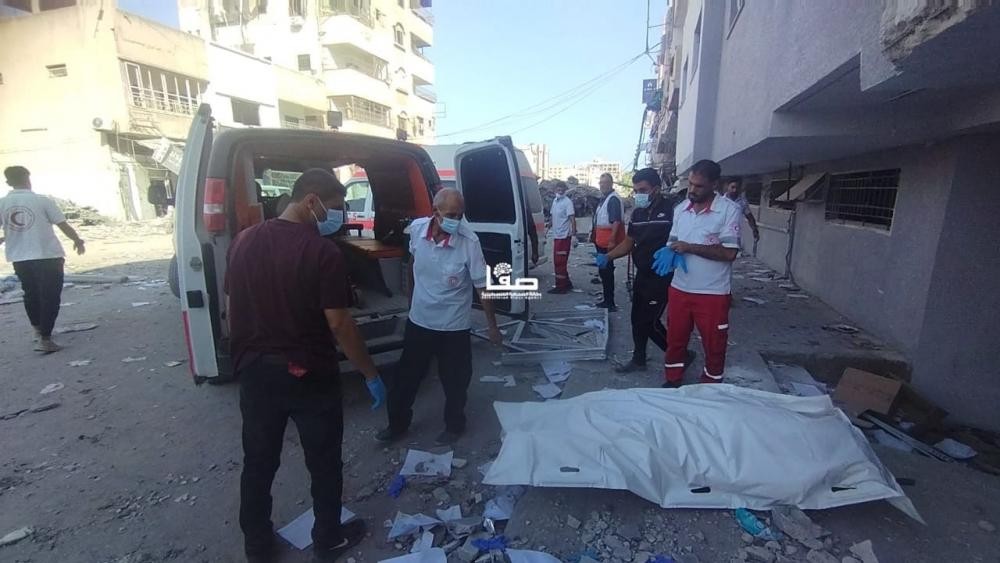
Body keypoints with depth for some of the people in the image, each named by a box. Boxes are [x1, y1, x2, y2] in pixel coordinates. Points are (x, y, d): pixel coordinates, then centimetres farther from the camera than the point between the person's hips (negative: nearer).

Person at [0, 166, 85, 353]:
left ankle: (38, 330, 36)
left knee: (31, 294, 22)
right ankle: (44, 339, -3)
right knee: (50, 297, 0)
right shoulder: (42, 200, -8)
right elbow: (63, 226, -6)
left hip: (19, 258, 5)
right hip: (48, 256, -4)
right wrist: (77, 240, 13)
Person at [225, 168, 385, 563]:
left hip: (255, 372, 6)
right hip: (309, 375, -5)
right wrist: (371, 375, -9)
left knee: (258, 463, 21)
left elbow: (231, 309, 9)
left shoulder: (243, 242, 2)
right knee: (324, 464, 15)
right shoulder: (322, 252, -18)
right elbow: (339, 324, -18)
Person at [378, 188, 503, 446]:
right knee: (406, 376, 18)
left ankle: (454, 425, 39)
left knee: (454, 381, 13)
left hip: (453, 326, -3)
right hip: (418, 320, 4)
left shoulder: (469, 241, -22)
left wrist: (492, 325, -10)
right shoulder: (417, 228, -10)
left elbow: (482, 285, -15)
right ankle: (398, 423, 42)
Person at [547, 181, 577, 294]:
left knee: (560, 262, -7)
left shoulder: (567, 202, -12)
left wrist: (574, 235, -22)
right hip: (556, 236, 9)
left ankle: (561, 286, 1)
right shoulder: (555, 201, 12)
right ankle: (566, 283, 26)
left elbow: (572, 219, -16)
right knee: (557, 262, 14)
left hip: (564, 236, -9)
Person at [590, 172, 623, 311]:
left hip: (608, 240, -10)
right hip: (601, 240, 10)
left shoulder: (614, 199, -14)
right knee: (603, 269, 15)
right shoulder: (604, 198, 17)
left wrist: (612, 240, -27)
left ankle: (610, 302, 1)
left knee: (607, 270, -7)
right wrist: (594, 232, 23)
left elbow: (616, 221, -22)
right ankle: (607, 300, 26)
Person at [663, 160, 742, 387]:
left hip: (713, 293, -4)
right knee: (675, 340, 16)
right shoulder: (680, 208, 6)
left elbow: (729, 253, -17)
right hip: (679, 289, 5)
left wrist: (689, 247, -20)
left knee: (714, 346, 12)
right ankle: (672, 382, 34)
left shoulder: (729, 209, -11)